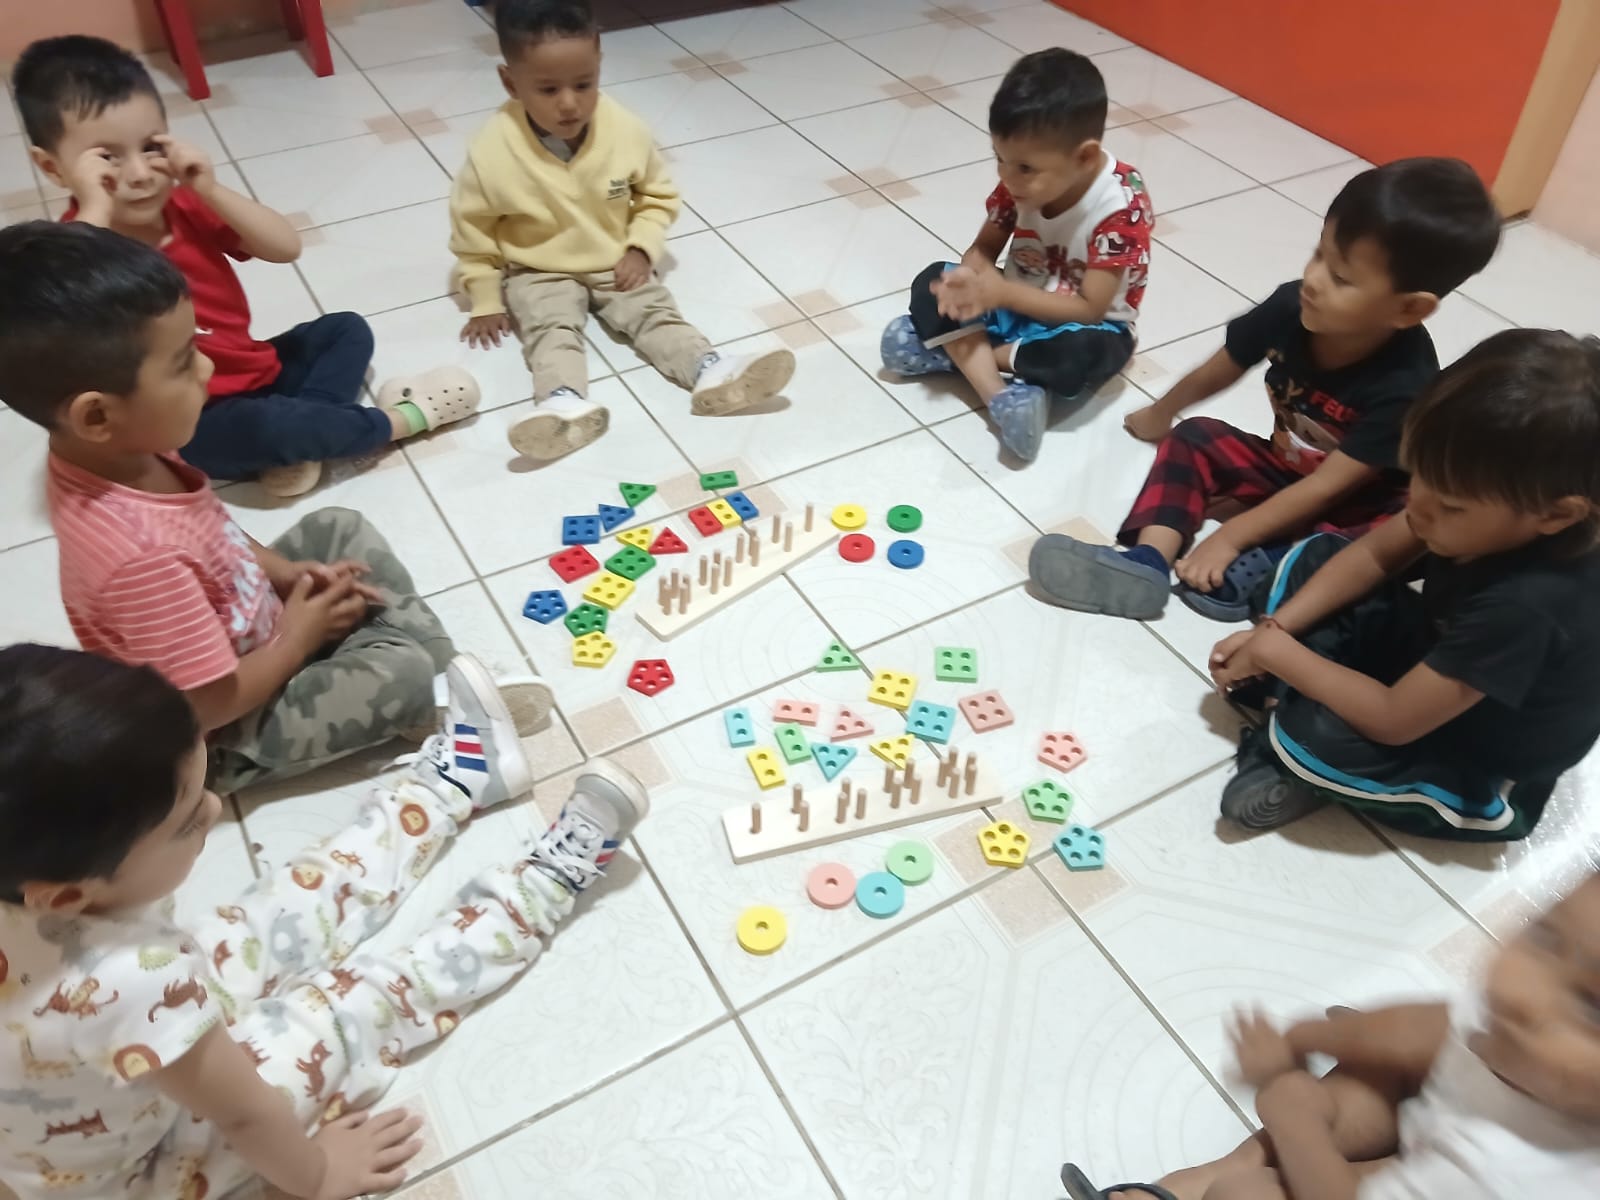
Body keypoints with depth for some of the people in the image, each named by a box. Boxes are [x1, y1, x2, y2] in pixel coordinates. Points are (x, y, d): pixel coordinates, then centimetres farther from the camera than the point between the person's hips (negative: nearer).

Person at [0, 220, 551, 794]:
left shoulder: (120, 455, -13)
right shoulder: (139, 557, -39)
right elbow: (210, 705, -30)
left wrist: (283, 571, -4)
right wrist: (299, 640, -15)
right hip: (227, 737, -9)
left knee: (338, 528, 12)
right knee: (402, 673, -22)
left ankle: (443, 668, 5)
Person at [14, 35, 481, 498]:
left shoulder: (183, 205, -1)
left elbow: (286, 248, -9)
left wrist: (209, 190, -19)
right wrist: (95, 210, -39)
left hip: (256, 372, 8)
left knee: (347, 330, 7)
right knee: (260, 424, -37)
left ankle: (294, 446, -17)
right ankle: (399, 418, -13)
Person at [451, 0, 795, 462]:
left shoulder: (626, 131, -16)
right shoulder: (492, 151, -20)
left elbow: (658, 196, 3)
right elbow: (472, 229, -6)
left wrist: (641, 250, -11)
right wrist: (486, 301, -3)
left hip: (616, 264, 2)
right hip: (538, 275, -2)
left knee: (656, 313, -18)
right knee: (551, 327, -27)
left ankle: (713, 373, -35)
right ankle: (566, 404, -49)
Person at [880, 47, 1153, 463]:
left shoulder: (1121, 207, -26)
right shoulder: (1021, 180, -11)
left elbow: (1089, 308, -25)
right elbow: (985, 247, -1)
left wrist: (1002, 293, -32)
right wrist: (970, 279, -26)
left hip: (1083, 324, -5)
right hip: (1013, 304, 5)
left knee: (1084, 356, -39)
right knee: (933, 283, -17)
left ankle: (949, 351, -23)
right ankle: (1001, 398, -31)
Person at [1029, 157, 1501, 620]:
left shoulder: (1407, 384, -33)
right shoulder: (1291, 307, -21)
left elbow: (1328, 487, -31)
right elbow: (1217, 371, -3)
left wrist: (1230, 538, -32)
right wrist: (1159, 415, 14)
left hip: (1359, 504, -5)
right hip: (1285, 472, 5)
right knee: (1192, 438, -12)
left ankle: (1262, 567, -41)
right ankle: (1146, 564, -32)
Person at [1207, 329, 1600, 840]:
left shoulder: (1525, 605, -39)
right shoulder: (1486, 514, -21)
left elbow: (1392, 720, -33)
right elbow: (1374, 554, -4)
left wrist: (1274, 652, -22)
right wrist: (1273, 628, -14)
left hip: (1481, 773, -7)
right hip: (1435, 660, 7)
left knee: (1315, 736, -33)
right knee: (1311, 560, -1)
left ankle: (1306, 767, -1)